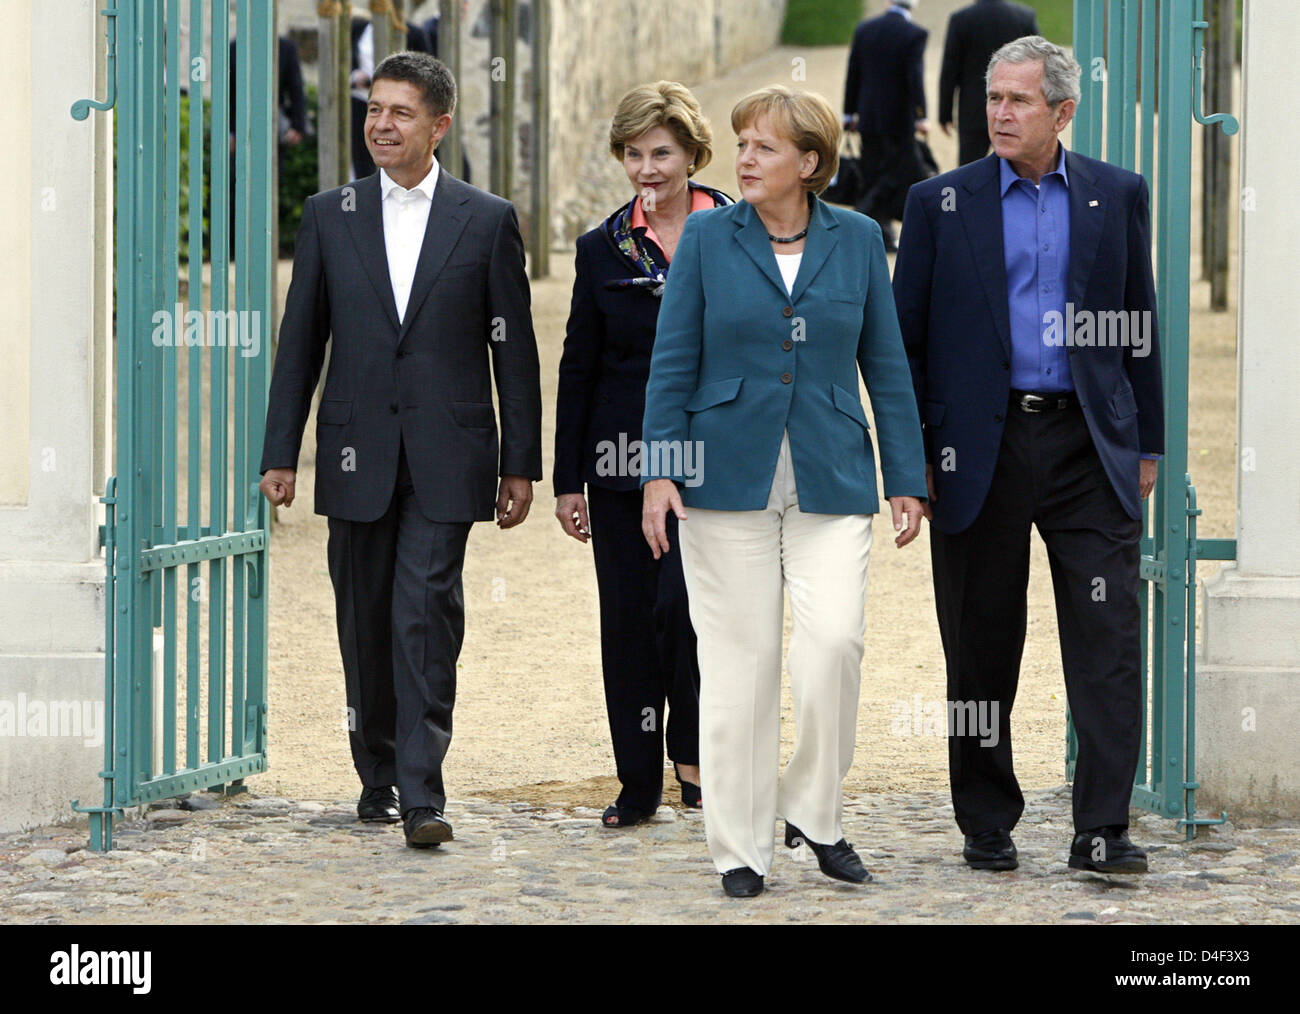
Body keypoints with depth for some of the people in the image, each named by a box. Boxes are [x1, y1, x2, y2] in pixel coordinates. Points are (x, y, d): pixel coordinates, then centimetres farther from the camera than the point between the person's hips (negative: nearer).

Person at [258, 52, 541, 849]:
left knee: (426, 618, -12)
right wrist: (281, 453, 5)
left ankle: (422, 794, -15)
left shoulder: (487, 221, 3)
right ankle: (379, 776, 23)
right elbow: (301, 340, 10)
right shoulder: (330, 216, 8)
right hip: (356, 454, 3)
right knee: (366, 624, 8)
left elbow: (515, 349, 5)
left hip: (446, 458, -3)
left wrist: (521, 464, 2)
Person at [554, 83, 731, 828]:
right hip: (620, 456, 3)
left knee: (684, 601, -15)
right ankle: (639, 781, 13)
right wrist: (567, 479, 6)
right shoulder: (603, 249, 7)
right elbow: (578, 368, 9)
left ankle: (695, 752, 5)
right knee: (628, 617, 4)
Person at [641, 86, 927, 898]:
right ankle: (740, 846, 9)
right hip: (729, 480, 0)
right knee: (740, 661, 0)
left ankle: (814, 811, 5)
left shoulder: (857, 240, 5)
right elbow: (673, 363, 3)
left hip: (831, 481, 1)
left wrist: (906, 480, 6)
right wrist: (659, 470, -4)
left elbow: (886, 366, 9)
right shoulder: (708, 238, 2)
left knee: (834, 639, -15)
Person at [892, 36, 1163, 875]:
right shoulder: (940, 202, 5)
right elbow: (906, 337, 6)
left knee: (1109, 640, -8)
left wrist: (1146, 444, 9)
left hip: (1090, 446, 0)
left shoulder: (1118, 196, 8)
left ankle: (1103, 830, -7)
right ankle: (987, 828, 16)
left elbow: (1140, 325, 11)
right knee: (983, 650, 6)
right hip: (982, 451, 0)